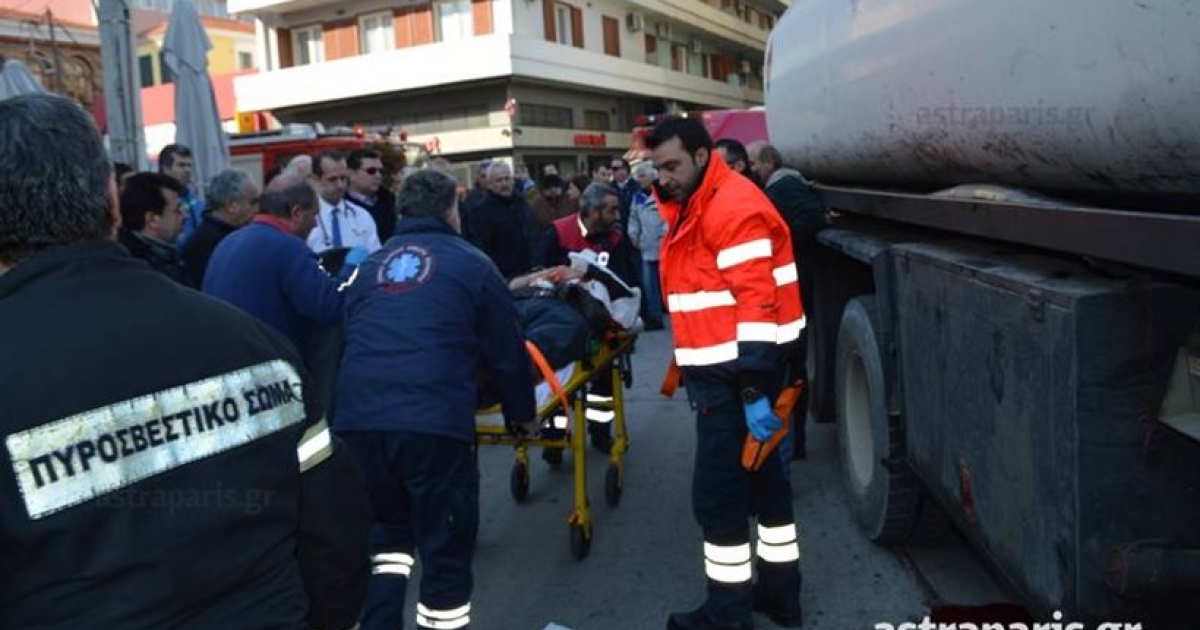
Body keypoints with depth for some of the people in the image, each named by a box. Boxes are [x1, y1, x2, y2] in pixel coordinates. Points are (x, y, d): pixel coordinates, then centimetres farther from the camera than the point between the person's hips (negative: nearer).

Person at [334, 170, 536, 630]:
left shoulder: (370, 267, 22)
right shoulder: (471, 264, 10)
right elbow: (505, 351, 12)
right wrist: (523, 413, 28)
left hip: (356, 420, 5)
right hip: (435, 423, -4)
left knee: (388, 532, 26)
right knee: (445, 549, 11)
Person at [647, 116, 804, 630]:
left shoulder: (734, 206, -17)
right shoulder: (692, 208, 15)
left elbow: (758, 303, -23)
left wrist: (754, 390, -25)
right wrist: (687, 369, 21)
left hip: (736, 375, -10)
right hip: (723, 370, 10)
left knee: (717, 493, -2)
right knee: (762, 479, 17)